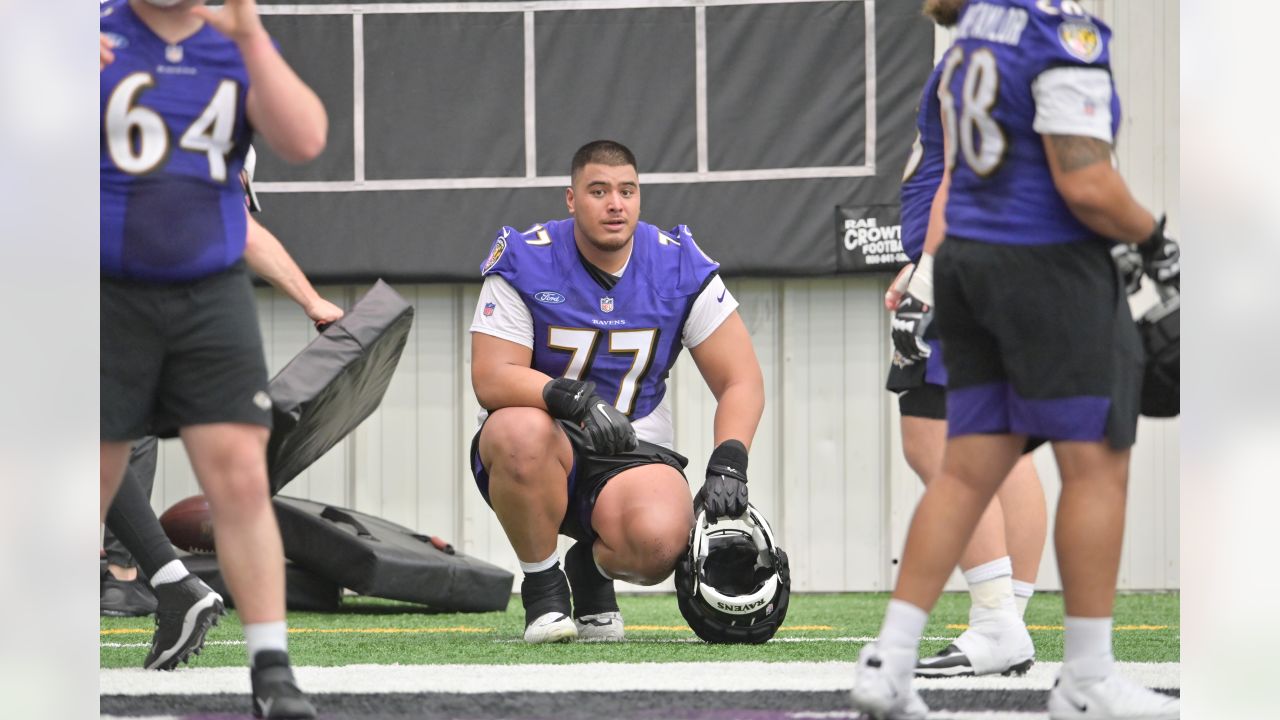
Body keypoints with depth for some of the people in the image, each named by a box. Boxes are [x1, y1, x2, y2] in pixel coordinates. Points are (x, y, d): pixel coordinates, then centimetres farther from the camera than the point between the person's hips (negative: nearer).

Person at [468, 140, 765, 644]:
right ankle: (543, 587, -13)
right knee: (523, 431, -39)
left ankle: (594, 568, 7)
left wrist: (727, 464, -19)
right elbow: (491, 380, -16)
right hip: (544, 447, -1)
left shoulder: (679, 267, -2)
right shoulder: (525, 262, -8)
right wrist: (574, 399, -34)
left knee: (661, 541, -33)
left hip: (633, 451, 1)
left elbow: (740, 381, -2)